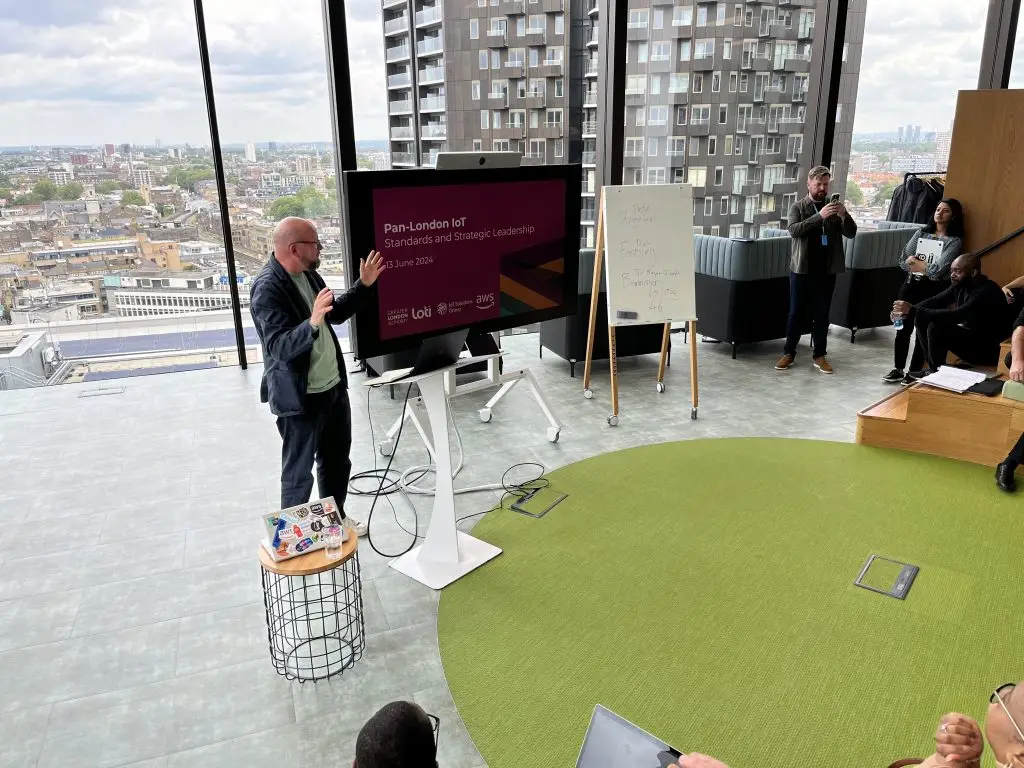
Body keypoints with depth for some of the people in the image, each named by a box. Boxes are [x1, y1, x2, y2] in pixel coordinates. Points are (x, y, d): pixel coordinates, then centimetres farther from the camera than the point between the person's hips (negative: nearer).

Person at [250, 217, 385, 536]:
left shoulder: (307, 273, 4)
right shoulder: (267, 288, -22)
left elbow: (336, 314, 17)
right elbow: (279, 347, -30)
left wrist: (364, 284, 7)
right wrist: (312, 324, -46)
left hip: (334, 387, 9)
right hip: (300, 397, -8)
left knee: (337, 459, 22)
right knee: (299, 472, 6)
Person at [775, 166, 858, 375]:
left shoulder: (834, 207, 7)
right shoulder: (798, 207, 1)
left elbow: (851, 233, 1)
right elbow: (794, 230, -16)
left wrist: (844, 215, -17)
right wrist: (819, 216, -26)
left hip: (827, 271, 2)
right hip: (802, 269, -2)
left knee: (822, 315, 7)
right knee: (796, 313, 5)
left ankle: (819, 355, 14)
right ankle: (789, 353, 14)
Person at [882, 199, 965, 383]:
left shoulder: (955, 241, -5)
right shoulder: (921, 232, 9)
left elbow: (937, 270, -16)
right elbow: (904, 261, 2)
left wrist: (915, 261, -4)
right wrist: (926, 266, -10)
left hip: (933, 290, -4)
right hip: (911, 285, 4)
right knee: (903, 327, 5)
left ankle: (914, 372, 13)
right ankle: (898, 369, 17)